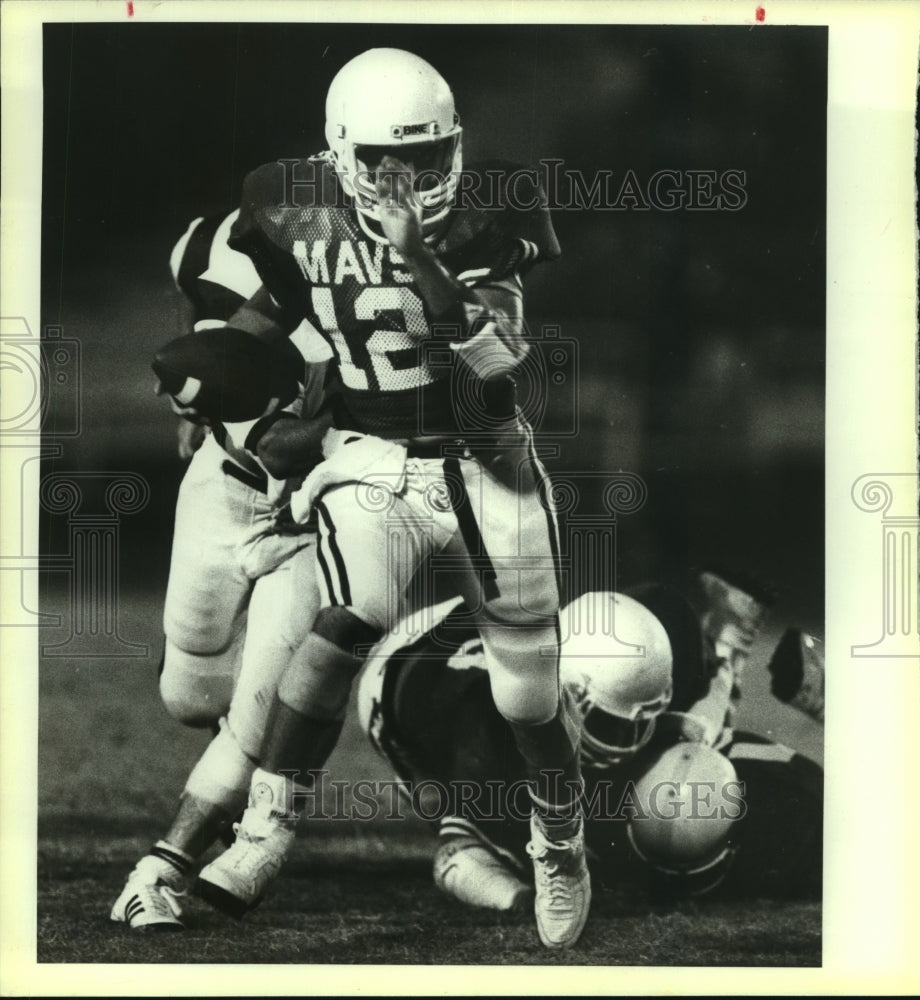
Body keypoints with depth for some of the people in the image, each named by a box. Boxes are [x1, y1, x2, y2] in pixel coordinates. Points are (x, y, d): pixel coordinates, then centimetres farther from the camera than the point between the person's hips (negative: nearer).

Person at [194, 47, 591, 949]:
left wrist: (420, 258, -30)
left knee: (529, 694, 8)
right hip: (374, 467, 0)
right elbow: (254, 324, 14)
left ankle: (561, 843, 37)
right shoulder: (303, 217, -6)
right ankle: (263, 835, -29)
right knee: (348, 620, -31)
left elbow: (497, 356, -22)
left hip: (488, 467, 1)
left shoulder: (485, 215, -11)